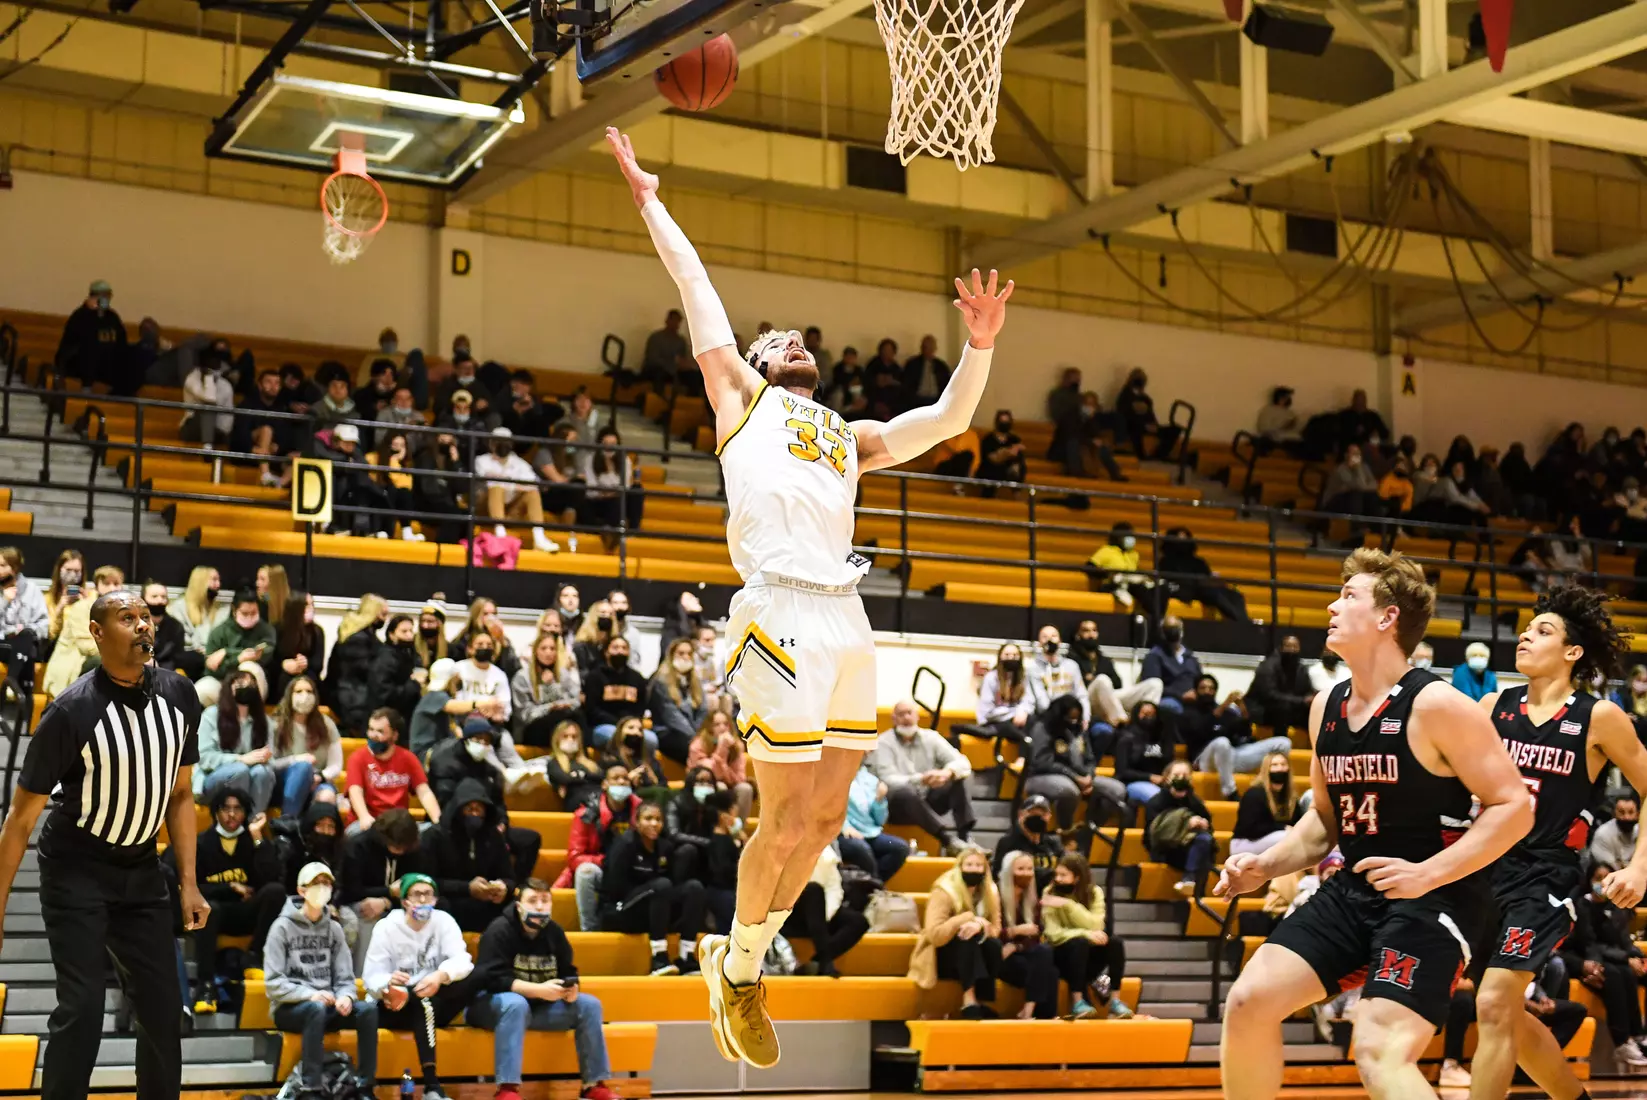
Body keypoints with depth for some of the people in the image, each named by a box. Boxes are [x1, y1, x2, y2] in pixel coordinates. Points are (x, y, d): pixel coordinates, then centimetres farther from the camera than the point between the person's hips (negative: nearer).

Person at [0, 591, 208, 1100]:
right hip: (76, 871, -5)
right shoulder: (72, 710, -20)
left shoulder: (180, 695, -4)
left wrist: (188, 884, 3)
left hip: (142, 868, 5)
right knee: (81, 1010, -12)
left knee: (164, 1009, 4)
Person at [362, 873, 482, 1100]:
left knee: (476, 976, -23)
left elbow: (461, 960, -17)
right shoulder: (386, 928, -6)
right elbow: (371, 978, -13)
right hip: (394, 1007, -3)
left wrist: (441, 975, -41)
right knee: (422, 999, -36)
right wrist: (388, 984, -38)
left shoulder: (444, 921, -1)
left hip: (434, 1006, 3)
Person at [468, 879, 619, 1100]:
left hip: (538, 1006, 6)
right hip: (489, 1004, -6)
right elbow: (493, 979, -26)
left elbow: (568, 974, 7)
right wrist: (539, 990, -34)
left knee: (589, 1004, -11)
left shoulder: (555, 932, 3)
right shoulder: (499, 931, -17)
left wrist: (570, 989, -19)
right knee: (516, 1003, -40)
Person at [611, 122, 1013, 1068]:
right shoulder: (743, 395, 17)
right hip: (782, 611, -6)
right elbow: (696, 283, 15)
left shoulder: (849, 437, 30)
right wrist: (650, 200, 19)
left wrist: (980, 345, 8)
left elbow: (948, 419, 21)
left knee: (825, 819, 8)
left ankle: (745, 958, 24)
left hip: (848, 619, 6)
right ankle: (738, 973, 13)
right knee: (788, 820, -6)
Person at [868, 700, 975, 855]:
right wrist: (920, 779, -36)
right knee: (905, 791, -37)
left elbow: (963, 764, -3)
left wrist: (948, 772, -28)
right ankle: (949, 841, -42)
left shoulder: (930, 737, 6)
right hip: (898, 806, -4)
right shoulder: (884, 743, -5)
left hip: (927, 802, 4)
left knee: (957, 779, -18)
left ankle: (966, 837, -31)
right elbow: (889, 780, -19)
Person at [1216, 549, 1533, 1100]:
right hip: (1353, 889, 8)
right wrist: (1265, 864, 4)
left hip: (1433, 898, -8)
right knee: (1249, 1001, -2)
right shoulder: (1325, 707, 8)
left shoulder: (1437, 706, -15)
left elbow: (1513, 807, -16)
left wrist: (1428, 874, -25)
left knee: (1380, 1052, -23)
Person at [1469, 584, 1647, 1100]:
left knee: (1494, 1005, -16)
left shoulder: (1599, 718, -3)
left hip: (1546, 877, -5)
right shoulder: (1493, 706, 6)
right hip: (1489, 865, 5)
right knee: (1509, 1016, 13)